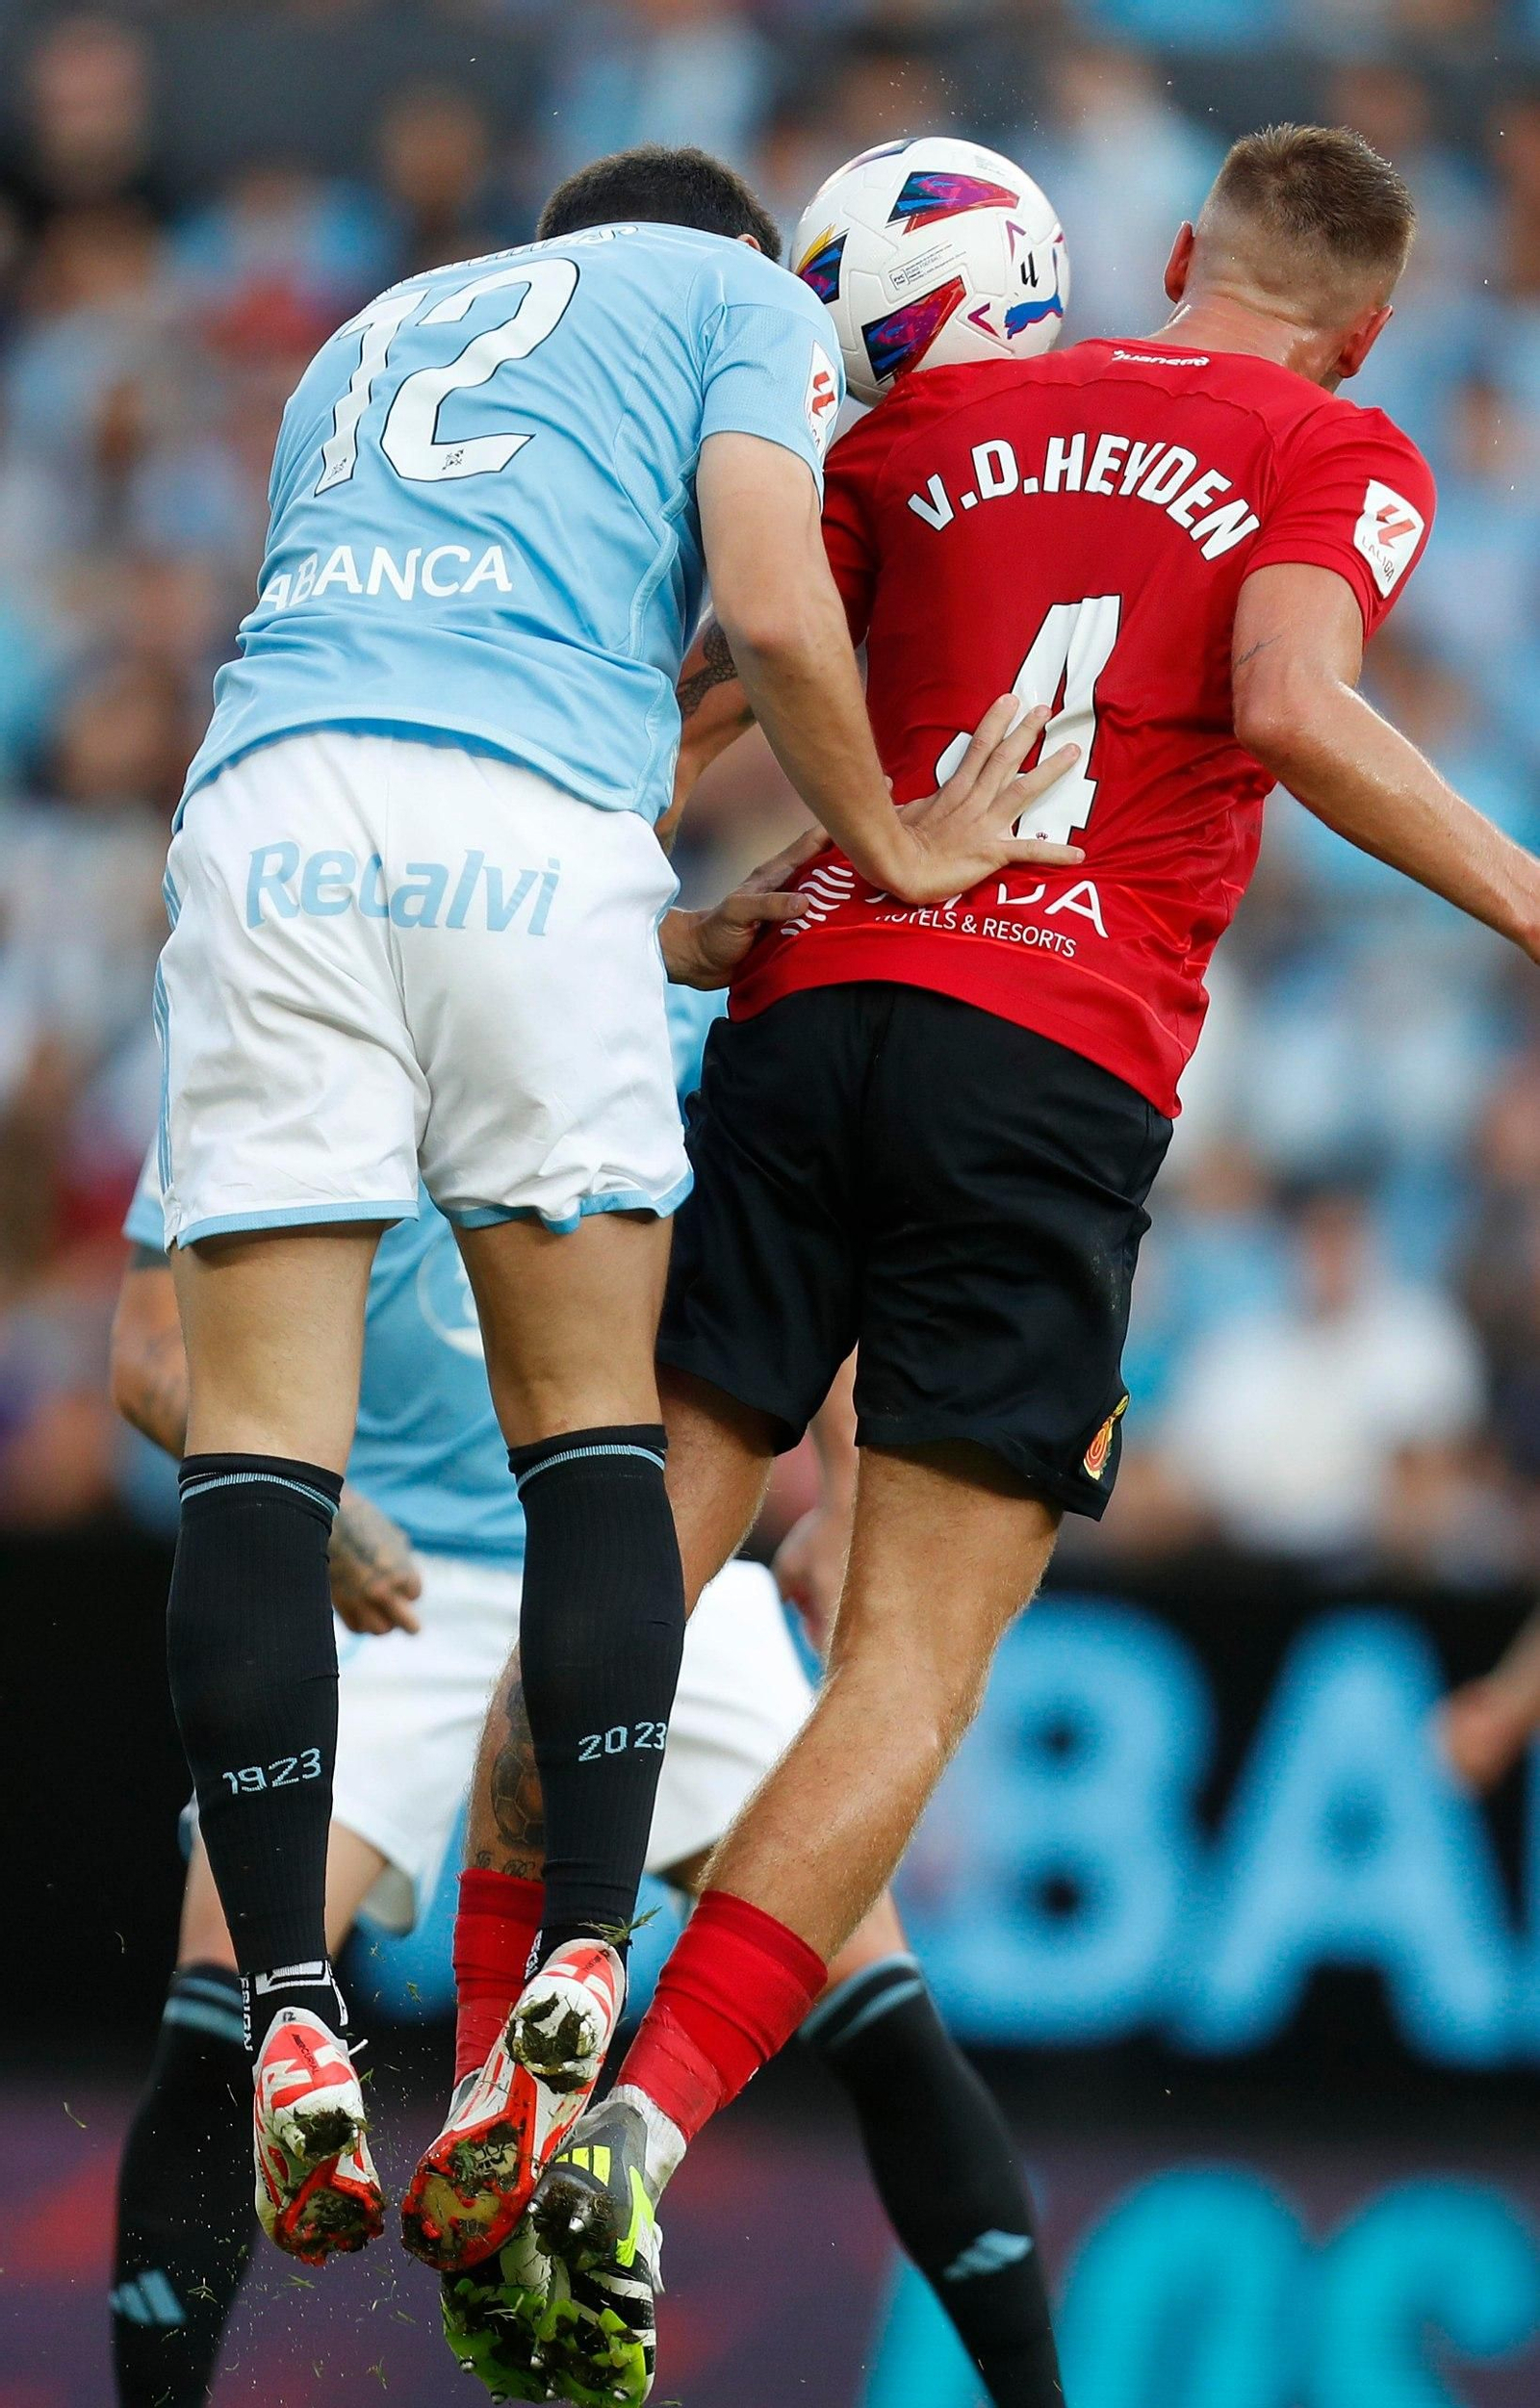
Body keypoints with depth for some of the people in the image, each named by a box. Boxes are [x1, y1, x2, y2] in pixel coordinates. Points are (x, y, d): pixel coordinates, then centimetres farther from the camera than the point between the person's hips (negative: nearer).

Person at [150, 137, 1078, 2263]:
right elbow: (772, 612, 4)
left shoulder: (375, 337, 37)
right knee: (590, 1424, 8)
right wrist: (894, 853, 20)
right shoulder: (740, 299, 22)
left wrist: (679, 944, 35)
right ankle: (581, 1990, 0)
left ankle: (291, 2029, -9)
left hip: (266, 799, 3)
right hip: (533, 839, -3)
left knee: (259, 1438, -1)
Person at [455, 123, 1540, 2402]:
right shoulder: (1343, 459, 8)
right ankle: (632, 2146, -18)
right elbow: (1292, 706, -11)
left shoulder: (940, 421, 19)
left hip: (814, 1005, 3)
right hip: (1059, 1070, -3)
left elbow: (700, 707, 19)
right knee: (913, 1673, -4)